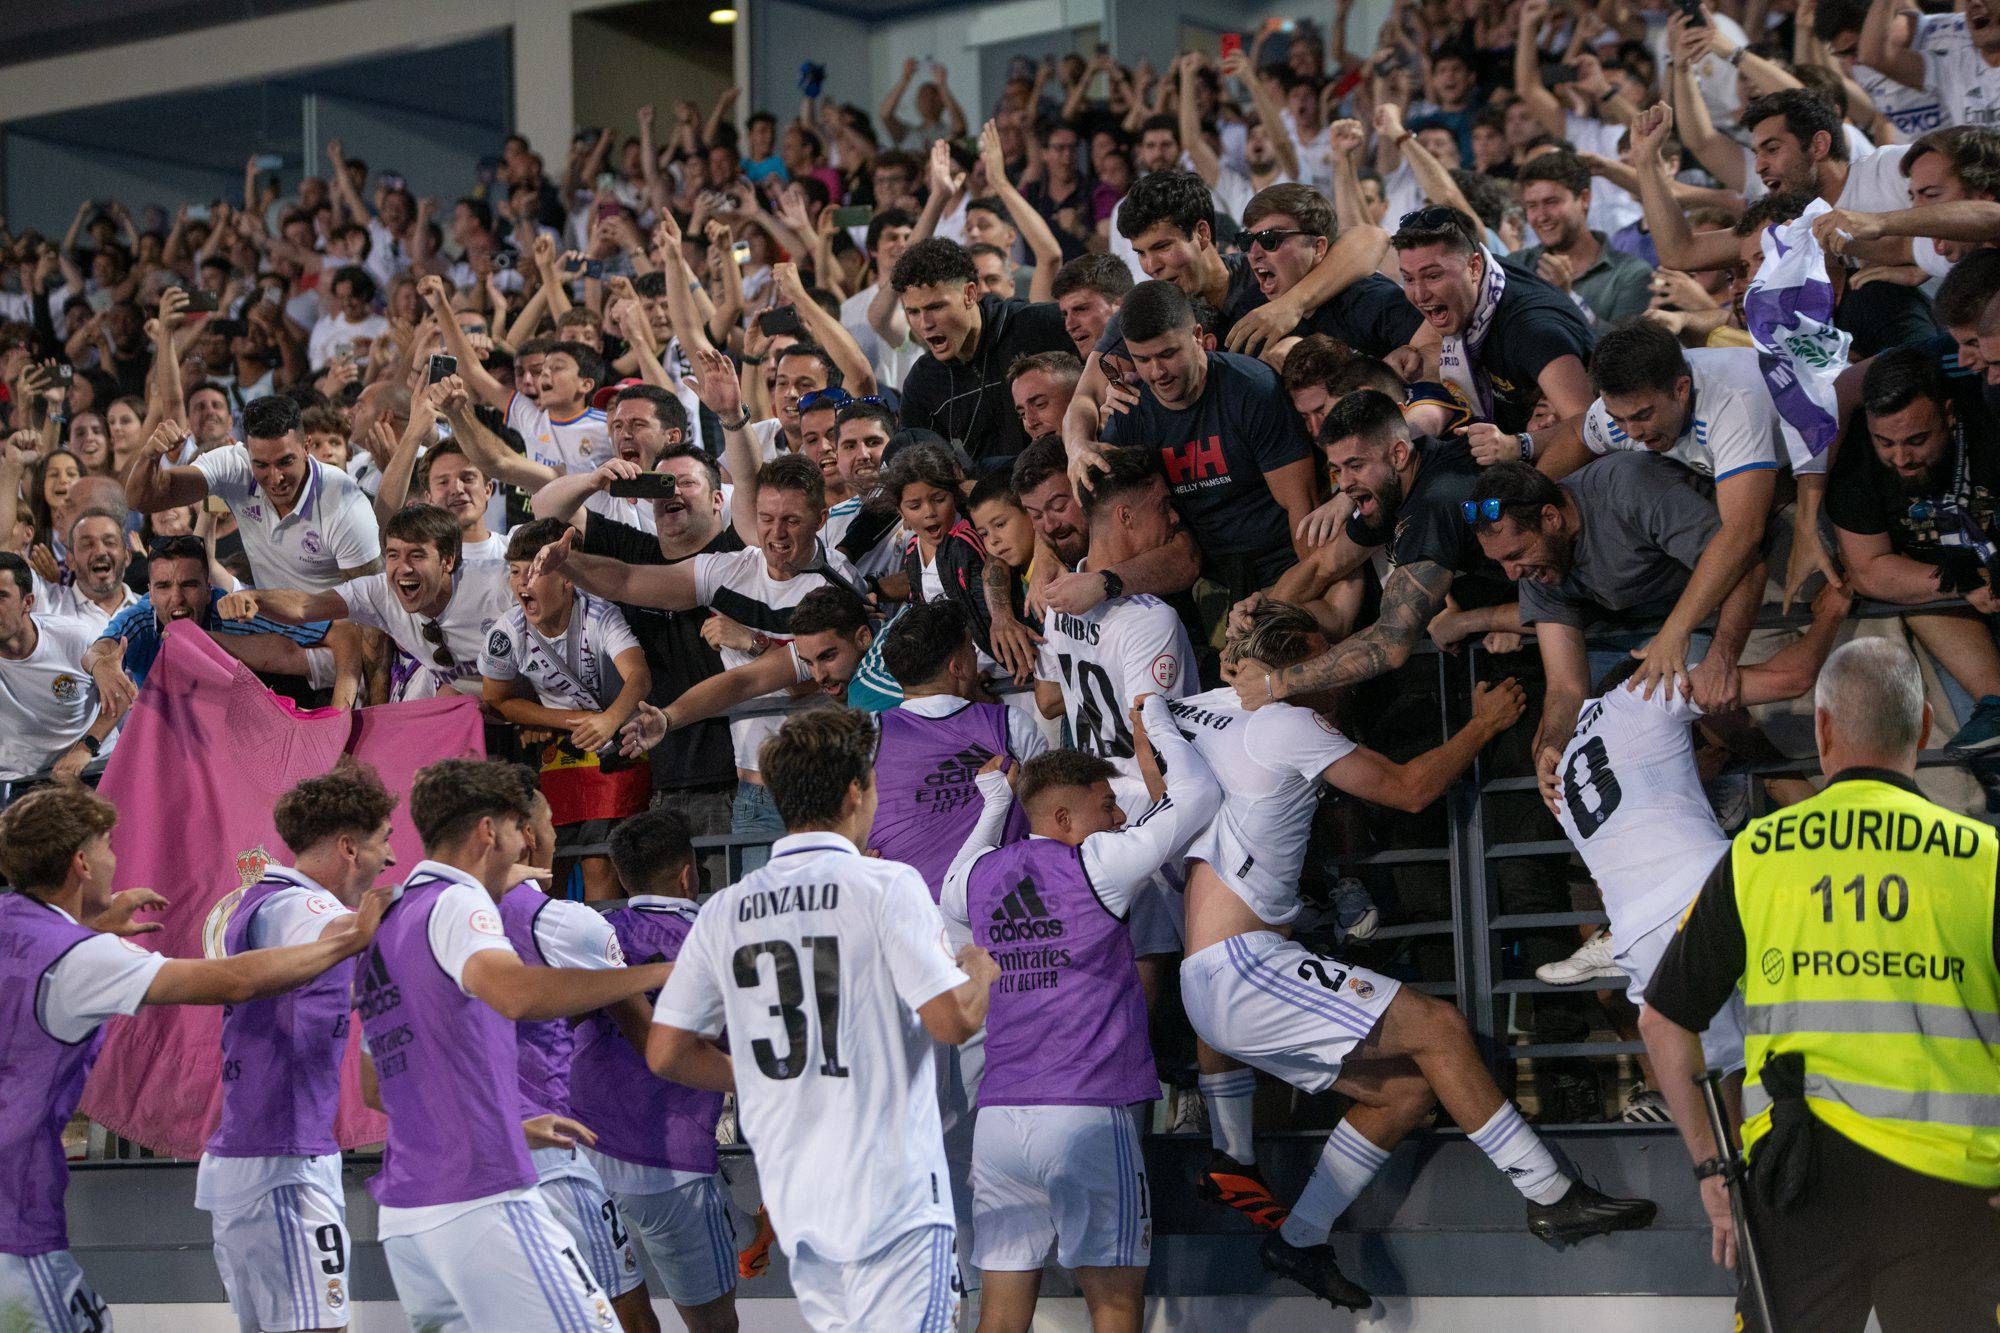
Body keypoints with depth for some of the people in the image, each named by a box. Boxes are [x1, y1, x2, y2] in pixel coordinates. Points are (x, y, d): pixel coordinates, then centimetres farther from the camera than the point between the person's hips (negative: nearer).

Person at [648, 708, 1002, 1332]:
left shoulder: (725, 910, 7)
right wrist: (978, 973, 8)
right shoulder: (886, 885, -9)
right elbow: (953, 1021, -15)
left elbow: (665, 1054, 8)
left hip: (793, 1198, 6)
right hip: (892, 1188, -6)